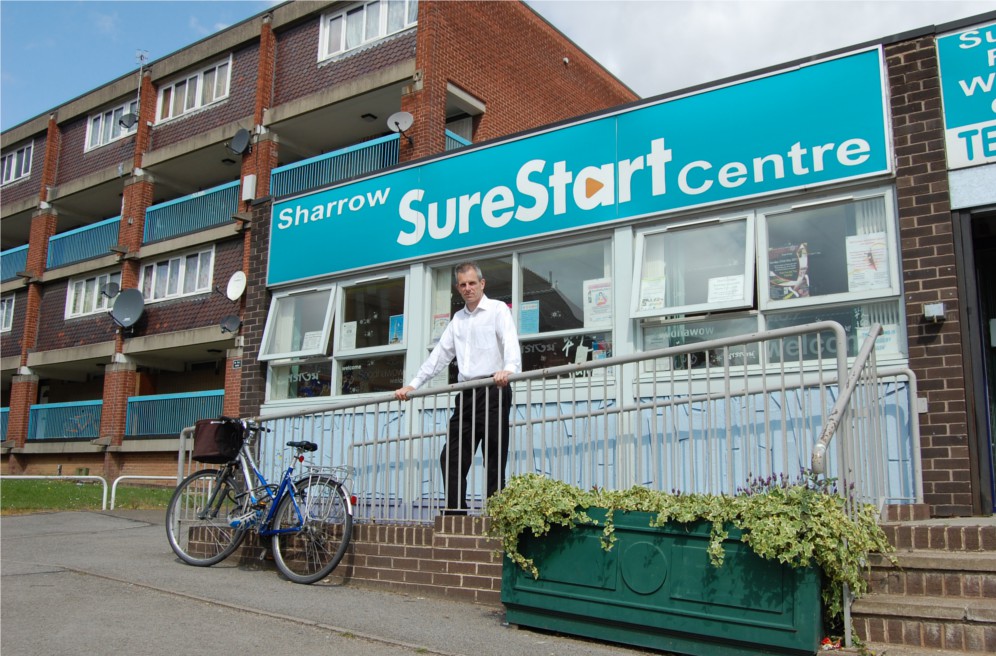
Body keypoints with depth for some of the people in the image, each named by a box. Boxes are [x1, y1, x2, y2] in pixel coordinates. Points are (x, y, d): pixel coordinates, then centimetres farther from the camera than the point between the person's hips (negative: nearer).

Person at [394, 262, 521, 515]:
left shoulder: (498, 309, 2)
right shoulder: (458, 318, 22)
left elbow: (510, 343, -15)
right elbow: (439, 355, 23)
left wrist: (509, 369, -35)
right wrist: (413, 384, 16)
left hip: (493, 390, -7)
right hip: (466, 393, 7)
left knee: (494, 459, -5)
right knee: (451, 458, 3)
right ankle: (454, 514, 7)